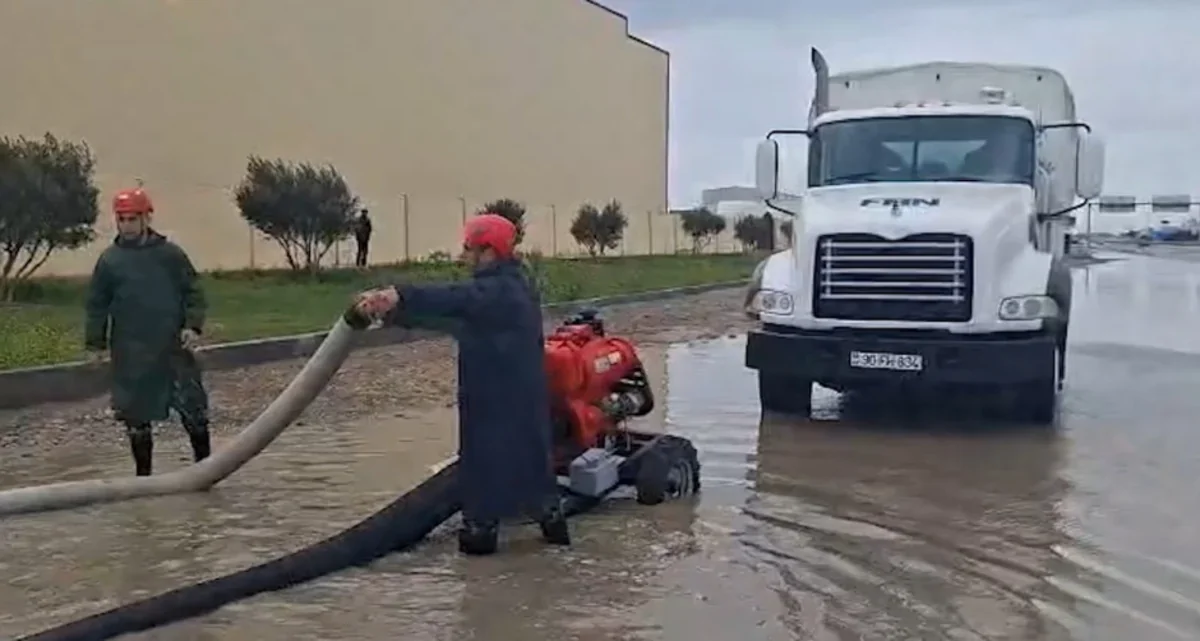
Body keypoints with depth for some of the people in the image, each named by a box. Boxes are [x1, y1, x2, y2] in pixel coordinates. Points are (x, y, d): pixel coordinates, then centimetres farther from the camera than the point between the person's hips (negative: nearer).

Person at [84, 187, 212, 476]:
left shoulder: (171, 254, 1)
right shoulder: (109, 260, 1)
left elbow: (193, 292, 4)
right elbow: (97, 305, 6)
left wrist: (193, 325, -8)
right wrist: (96, 342, 2)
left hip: (173, 347, 0)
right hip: (131, 354, 0)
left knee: (193, 407, 2)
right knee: (135, 413, 7)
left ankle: (204, 462, 17)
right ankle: (143, 472, 20)